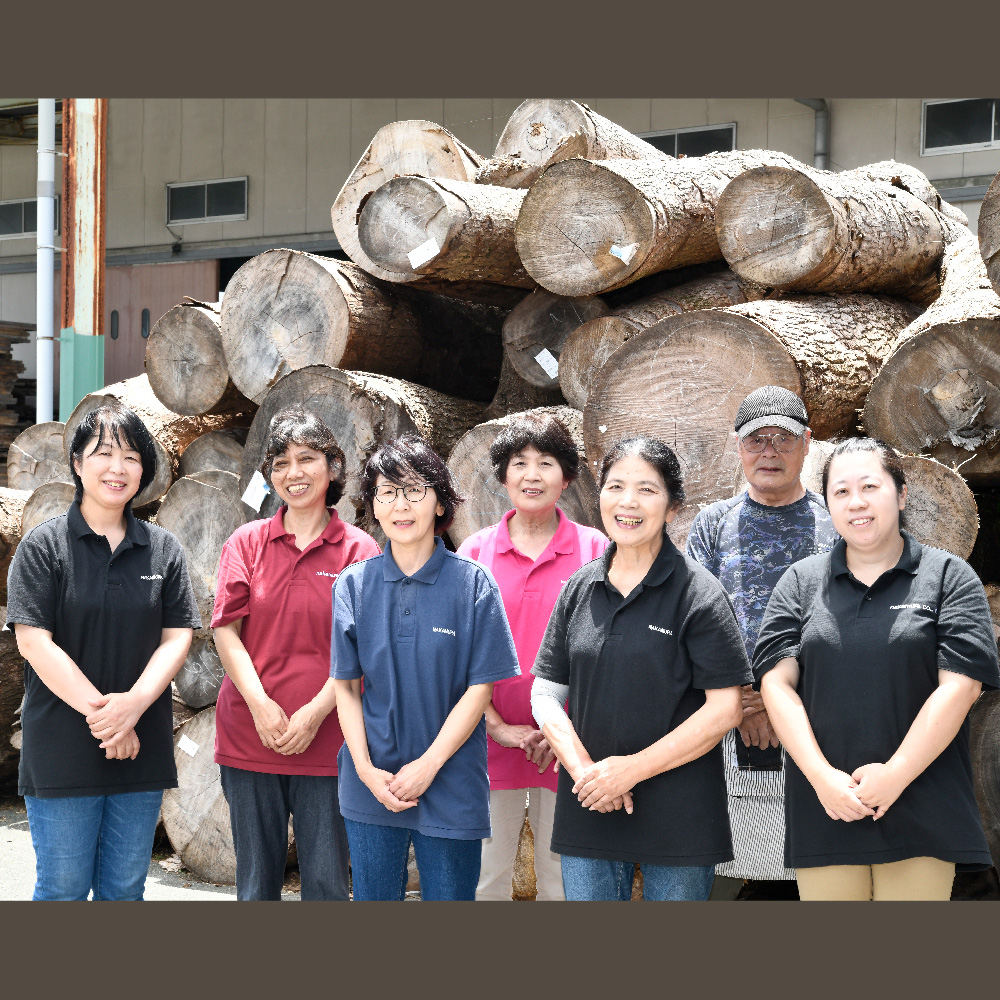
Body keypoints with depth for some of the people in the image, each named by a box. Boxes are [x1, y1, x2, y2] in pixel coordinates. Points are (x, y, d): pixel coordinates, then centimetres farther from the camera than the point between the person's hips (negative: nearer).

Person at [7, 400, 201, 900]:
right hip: (62, 746, -3)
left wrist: (134, 704, -15)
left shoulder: (163, 549, 7)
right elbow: (34, 642, -10)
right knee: (63, 887, 3)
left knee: (125, 888, 11)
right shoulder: (44, 545, -3)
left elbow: (177, 637, 2)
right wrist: (102, 713, -16)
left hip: (142, 744, 3)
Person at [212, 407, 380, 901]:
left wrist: (315, 713, -13)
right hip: (248, 740, 2)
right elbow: (226, 632, 1)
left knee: (326, 883, 2)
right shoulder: (247, 542, 7)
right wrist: (261, 705, -12)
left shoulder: (359, 550, 2)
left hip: (325, 744, -2)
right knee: (256, 882, 11)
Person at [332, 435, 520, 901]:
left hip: (451, 792, -2)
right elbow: (345, 686, 3)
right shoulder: (353, 585, 2)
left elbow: (479, 688, -5)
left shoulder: (473, 583, -4)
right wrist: (367, 770, -8)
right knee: (373, 897, 10)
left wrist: (427, 766, -12)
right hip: (371, 789, 2)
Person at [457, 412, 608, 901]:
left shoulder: (594, 549, 1)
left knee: (562, 879, 8)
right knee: (486, 879, 6)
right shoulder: (476, 550, 4)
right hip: (491, 740, 1)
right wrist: (497, 727, -7)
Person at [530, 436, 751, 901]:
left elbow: (724, 709, -11)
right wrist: (583, 768, -9)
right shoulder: (578, 590, 8)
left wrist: (632, 768, -15)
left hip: (678, 822, -4)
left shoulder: (698, 593, -6)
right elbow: (546, 694, 8)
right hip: (587, 812, 4)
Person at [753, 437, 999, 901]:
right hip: (824, 809, 2)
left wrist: (894, 776, -12)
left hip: (921, 819, -1)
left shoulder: (949, 577, 4)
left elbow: (959, 686, -5)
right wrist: (822, 777, -10)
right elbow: (777, 683, 2)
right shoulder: (800, 582, 11)